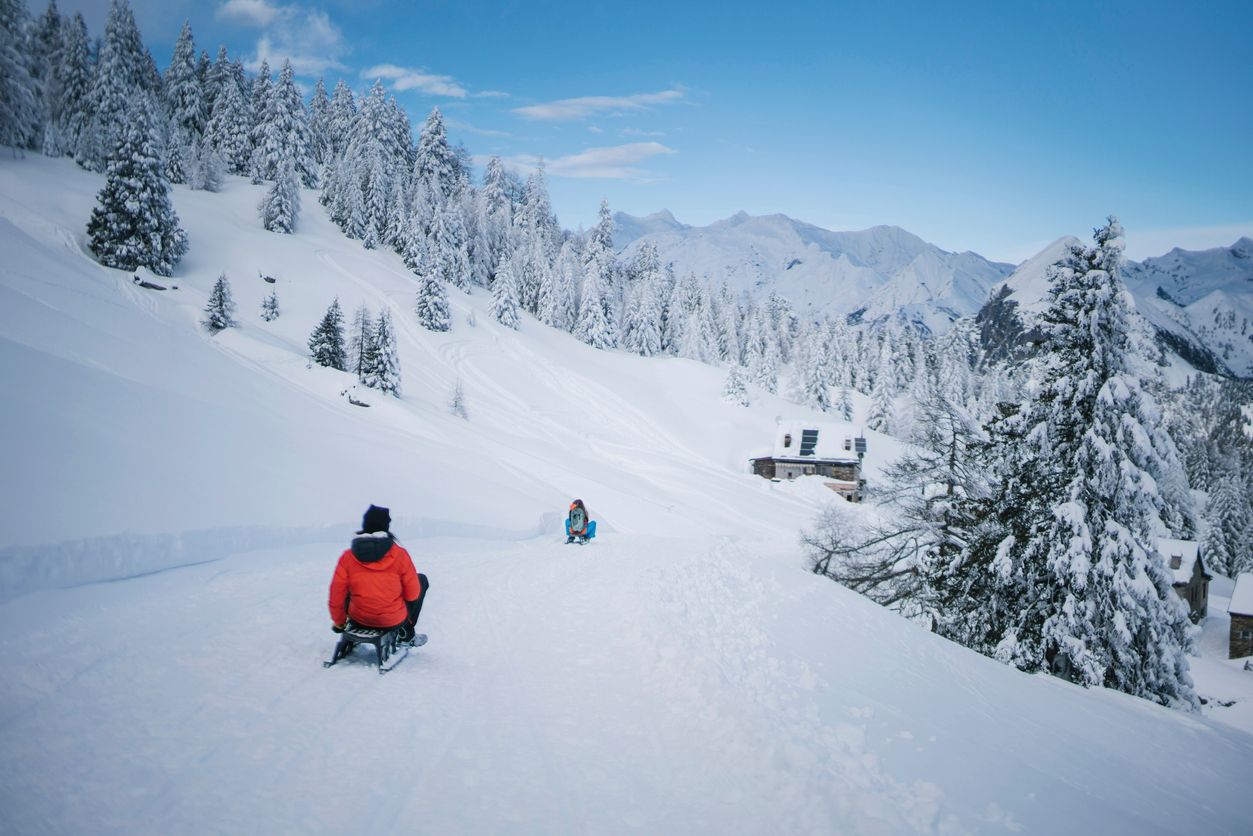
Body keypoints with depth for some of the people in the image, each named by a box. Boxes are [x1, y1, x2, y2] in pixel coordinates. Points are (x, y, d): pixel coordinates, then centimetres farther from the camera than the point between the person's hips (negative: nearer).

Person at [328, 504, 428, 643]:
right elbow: (412, 594, -8)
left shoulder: (347, 557, -10)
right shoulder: (400, 555, -16)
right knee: (422, 580, 21)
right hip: (394, 621, -3)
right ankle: (406, 634, 21)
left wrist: (339, 622, 14)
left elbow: (337, 596, -5)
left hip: (359, 620, 3)